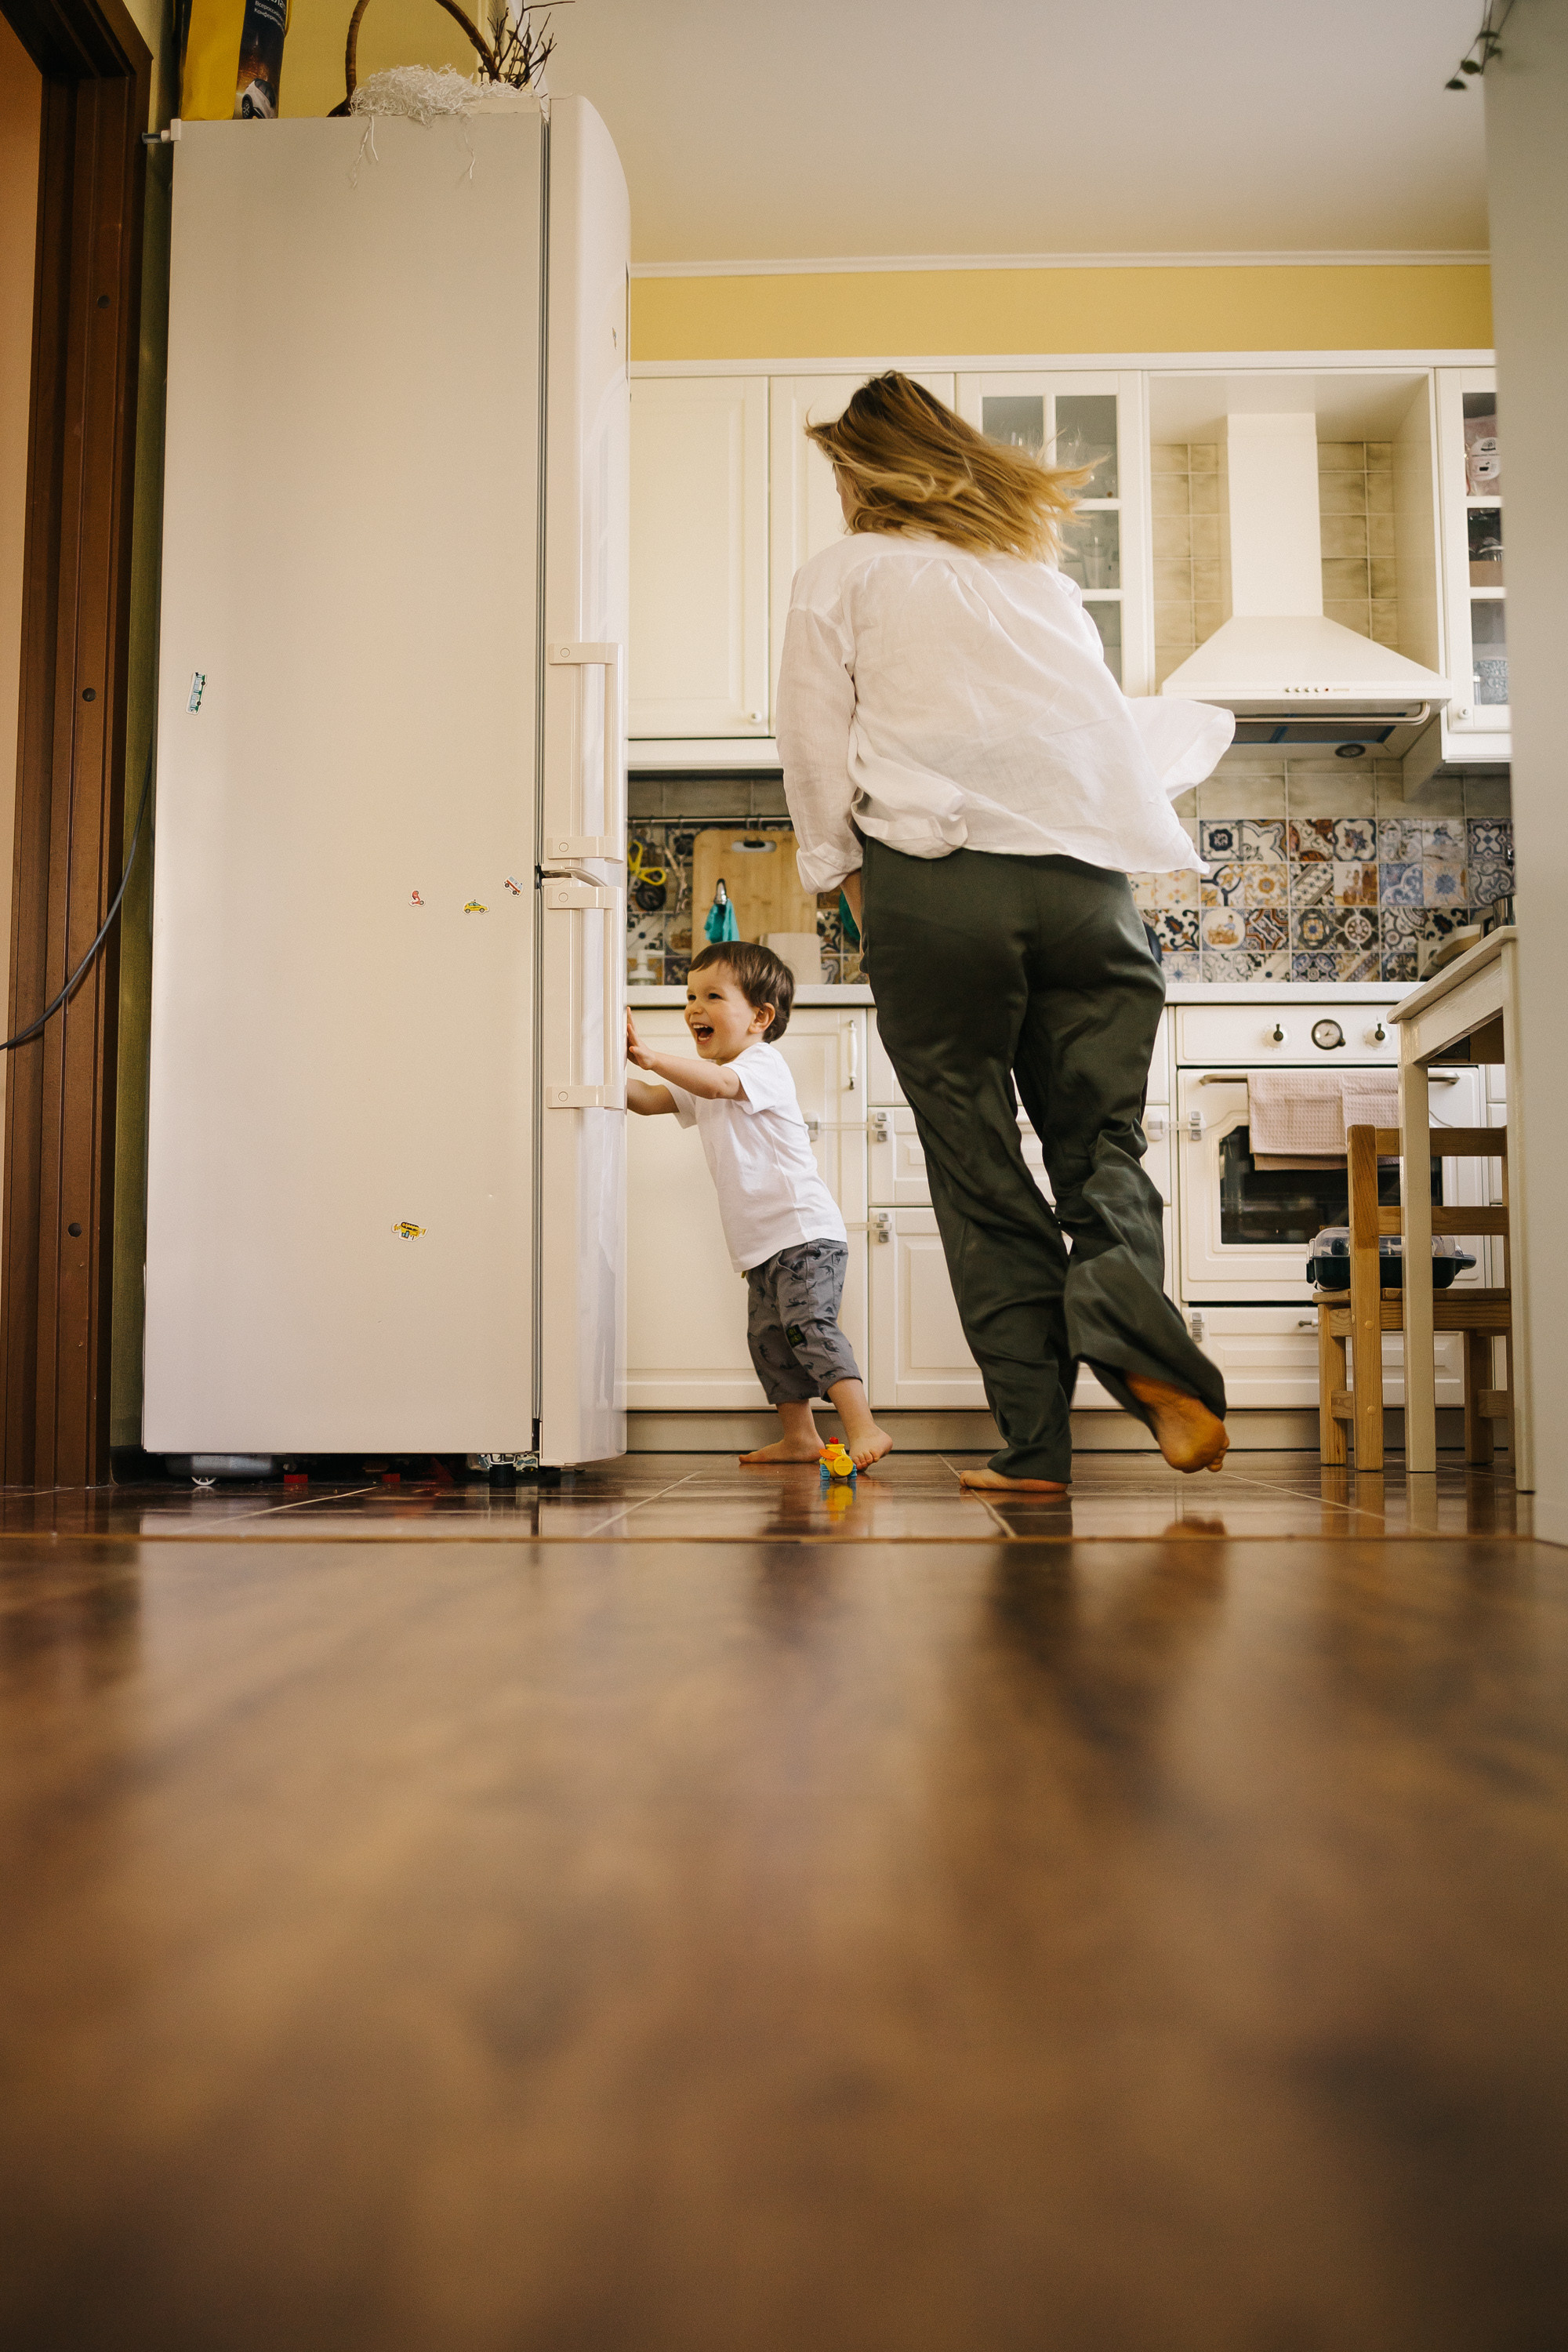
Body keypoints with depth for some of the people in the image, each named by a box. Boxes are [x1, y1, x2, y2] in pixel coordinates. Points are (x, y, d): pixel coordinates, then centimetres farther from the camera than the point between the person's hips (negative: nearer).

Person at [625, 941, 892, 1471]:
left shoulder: (762, 1063, -10)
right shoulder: (706, 1081, 19)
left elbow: (720, 1083, -31)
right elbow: (647, 1100, 14)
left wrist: (652, 1058, -38)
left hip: (805, 1230, -10)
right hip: (763, 1243, 10)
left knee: (809, 1326, -20)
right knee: (767, 1337, 12)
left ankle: (864, 1430, -22)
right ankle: (799, 1437, 21)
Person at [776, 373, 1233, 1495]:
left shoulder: (842, 574, 14)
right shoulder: (1042, 577, 26)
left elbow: (817, 750, 8)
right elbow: (1110, 733, 32)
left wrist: (847, 877, 20)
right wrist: (1199, 729, 53)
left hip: (936, 874, -3)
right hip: (1086, 875, 3)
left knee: (978, 1163, 1)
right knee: (1103, 1141, 7)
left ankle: (1035, 1441, -1)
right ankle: (1125, 1301, -25)